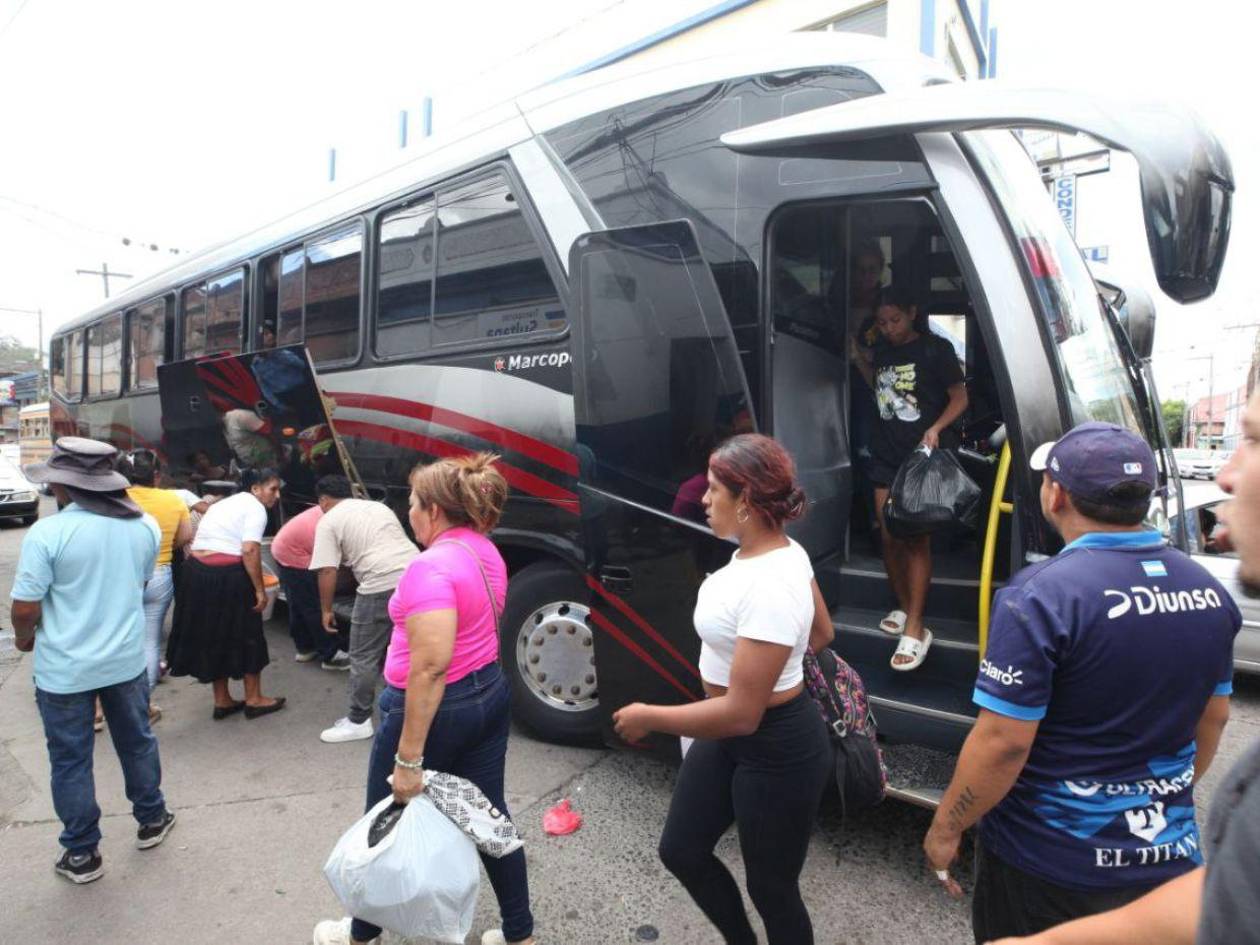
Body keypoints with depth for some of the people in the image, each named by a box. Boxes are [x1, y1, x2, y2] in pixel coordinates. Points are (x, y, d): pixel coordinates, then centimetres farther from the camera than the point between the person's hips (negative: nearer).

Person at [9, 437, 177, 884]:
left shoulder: (47, 533, -21)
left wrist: (25, 639, 5)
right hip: (126, 659, 4)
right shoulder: (146, 526, -5)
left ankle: (82, 854, 27)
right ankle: (151, 820, 38)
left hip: (64, 670, -4)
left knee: (71, 762, 13)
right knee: (137, 743, 21)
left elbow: (24, 610, -17)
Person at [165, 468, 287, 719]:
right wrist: (260, 590, -15)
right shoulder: (256, 508, -6)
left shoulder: (224, 503, 21)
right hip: (227, 576, -8)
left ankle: (222, 701, 28)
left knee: (211, 635, 17)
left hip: (195, 571, 8)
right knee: (245, 635, 7)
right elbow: (249, 551, -19)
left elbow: (195, 539, 15)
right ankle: (253, 699, 18)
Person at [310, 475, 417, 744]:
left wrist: (326, 610, 10)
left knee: (364, 657, 8)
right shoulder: (379, 506, 26)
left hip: (382, 585, -7)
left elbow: (328, 571, -1)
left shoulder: (329, 521, 6)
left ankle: (358, 721, 18)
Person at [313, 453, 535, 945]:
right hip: (490, 692, 8)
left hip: (437, 707, -8)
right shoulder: (486, 552, 3)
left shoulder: (431, 566, -25)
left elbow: (431, 665, -29)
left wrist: (408, 759, -25)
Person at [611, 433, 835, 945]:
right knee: (681, 850, 23)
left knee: (771, 888, 15)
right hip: (727, 737, 10)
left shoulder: (770, 588, -33)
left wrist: (647, 718, -19)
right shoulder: (782, 552, -3)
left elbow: (741, 714, -30)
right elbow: (822, 634, 12)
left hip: (777, 752, -9)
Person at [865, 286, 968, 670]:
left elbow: (959, 398, -3)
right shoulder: (881, 352, 13)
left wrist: (935, 429, -16)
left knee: (916, 539, -8)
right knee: (889, 537, 5)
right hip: (886, 456, 5)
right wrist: (858, 358, 14)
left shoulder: (935, 349, -3)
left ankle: (915, 629, -5)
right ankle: (904, 609, 22)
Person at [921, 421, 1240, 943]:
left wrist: (945, 828, -10)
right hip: (1170, 851, 6)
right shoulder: (1209, 590, -3)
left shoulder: (1041, 596, -26)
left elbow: (1001, 743, -25)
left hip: (1048, 862, -5)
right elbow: (1213, 717, 10)